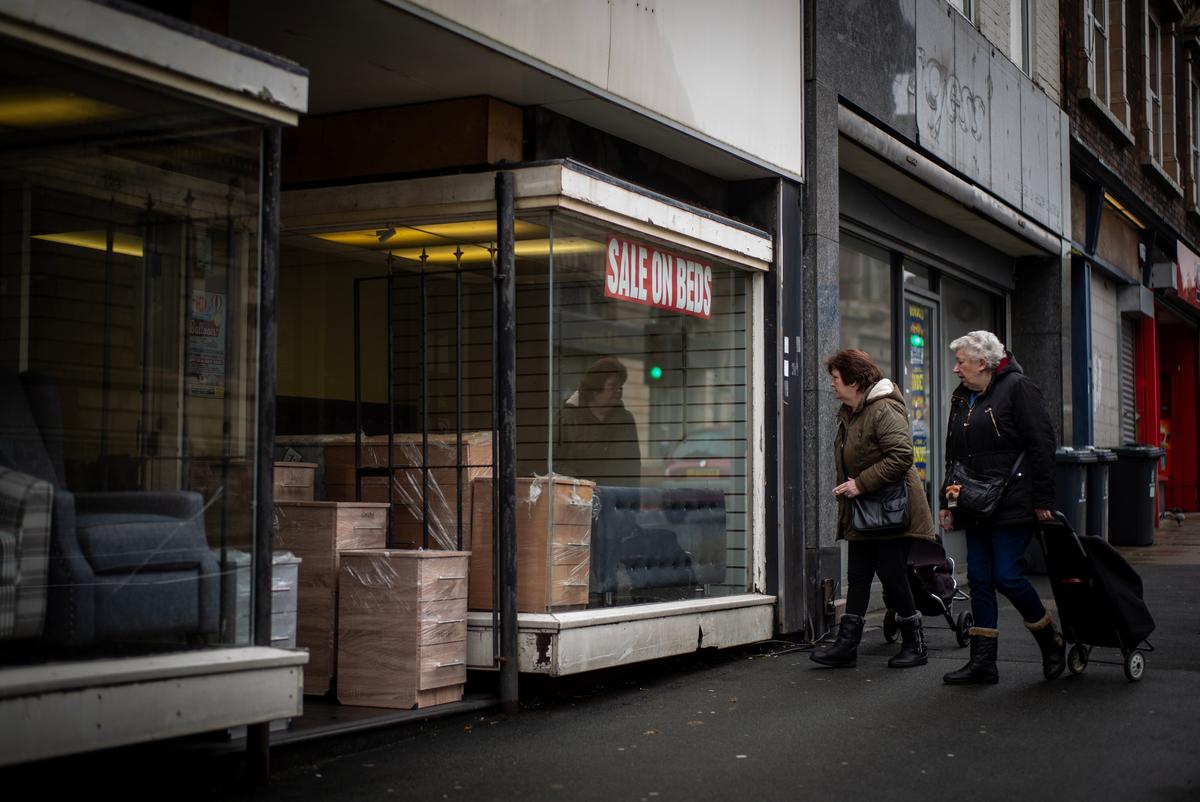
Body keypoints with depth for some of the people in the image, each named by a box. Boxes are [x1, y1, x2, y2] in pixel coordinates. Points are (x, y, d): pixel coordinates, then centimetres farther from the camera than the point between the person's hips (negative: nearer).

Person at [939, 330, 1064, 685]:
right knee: (979, 579, 5)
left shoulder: (1018, 388, -7)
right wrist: (948, 502, 17)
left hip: (1012, 505, -8)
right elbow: (952, 457, 22)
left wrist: (1042, 500, -13)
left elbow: (1042, 446, -11)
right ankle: (983, 662, 9)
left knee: (1007, 575, -9)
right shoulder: (960, 398, 16)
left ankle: (1051, 642, 13)